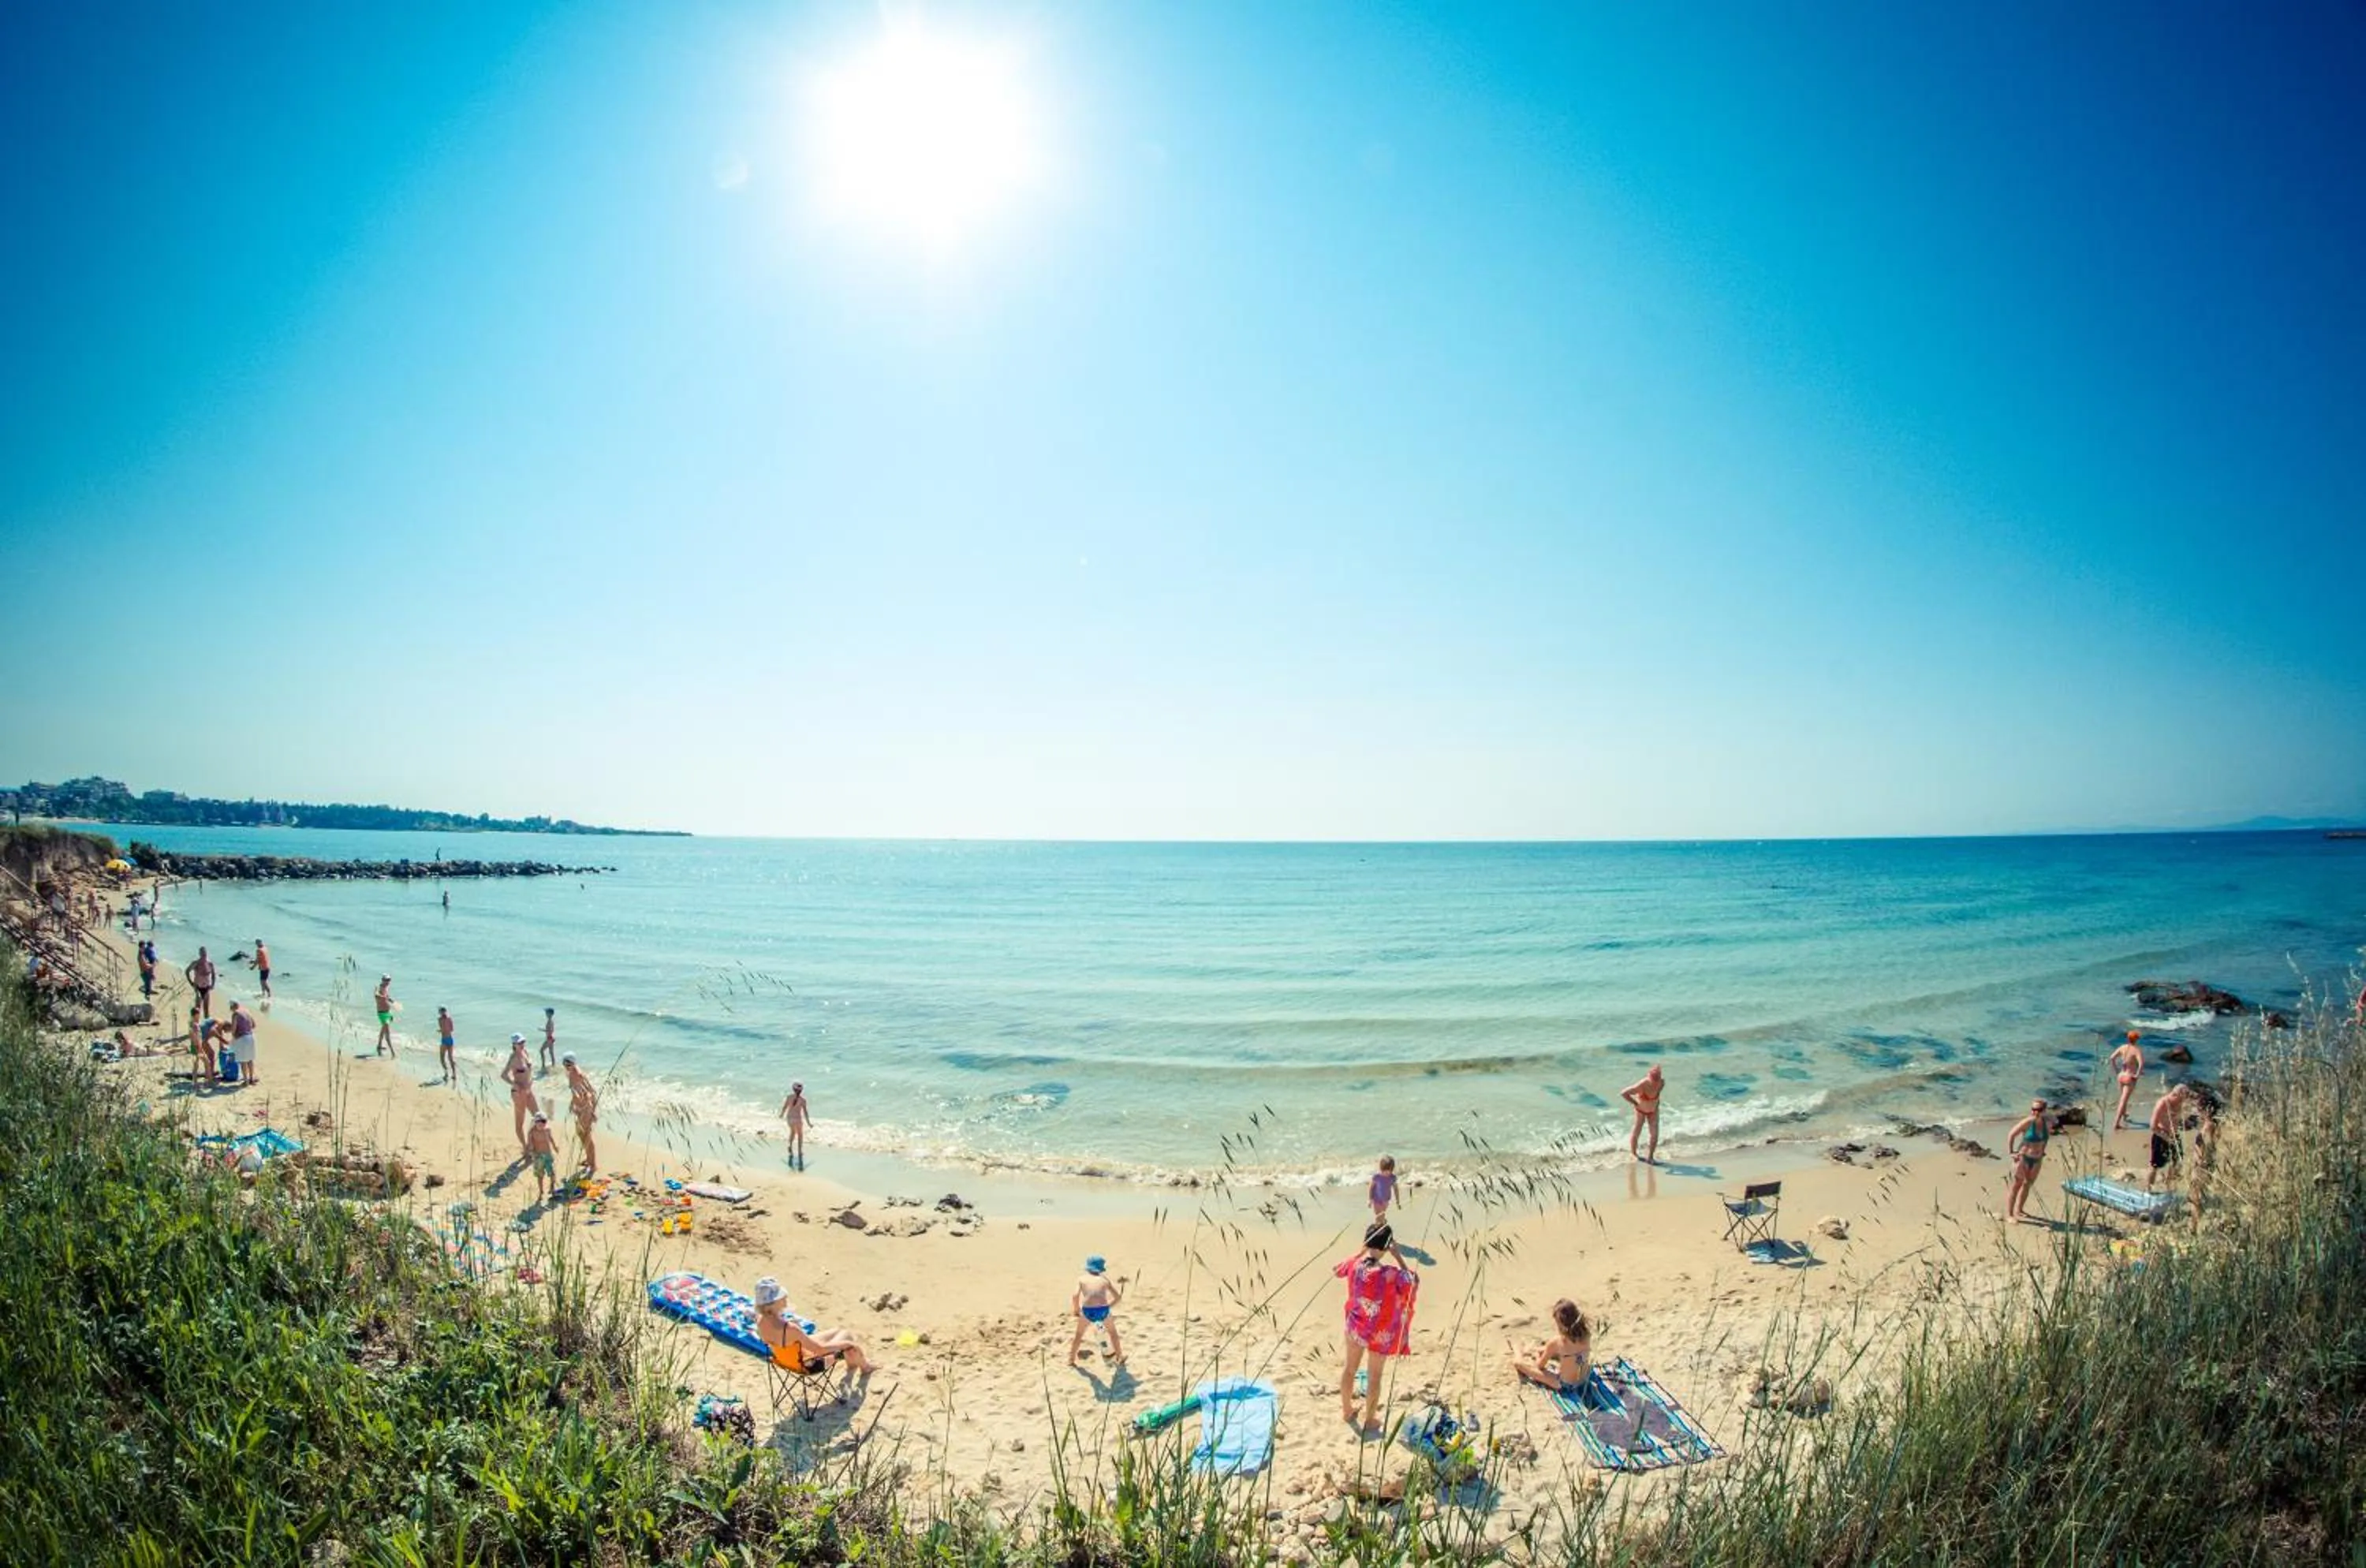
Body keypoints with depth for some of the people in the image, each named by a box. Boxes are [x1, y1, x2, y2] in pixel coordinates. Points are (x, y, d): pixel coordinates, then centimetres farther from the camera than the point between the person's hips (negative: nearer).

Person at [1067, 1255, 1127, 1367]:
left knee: (1078, 1335, 29)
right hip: (1103, 1310, 1)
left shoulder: (1082, 1279, 15)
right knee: (1113, 1333, 31)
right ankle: (1120, 1358, 39)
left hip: (1087, 1311, -1)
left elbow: (1075, 1296, 0)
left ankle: (1071, 1360, 33)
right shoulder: (1105, 1279, 18)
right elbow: (1118, 1297, 15)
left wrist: (1076, 1311, 14)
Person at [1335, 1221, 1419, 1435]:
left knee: (1349, 1368, 24)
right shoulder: (1390, 1274, -29)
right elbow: (1414, 1281, -11)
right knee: (1374, 1375, 16)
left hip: (1356, 1326, 4)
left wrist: (1362, 1251, 6)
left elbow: (1337, 1270, 7)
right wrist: (1397, 1256, -16)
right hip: (1379, 1331, -4)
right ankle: (1370, 1420, 31)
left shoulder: (1354, 1264, -16)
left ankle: (1347, 1410, 41)